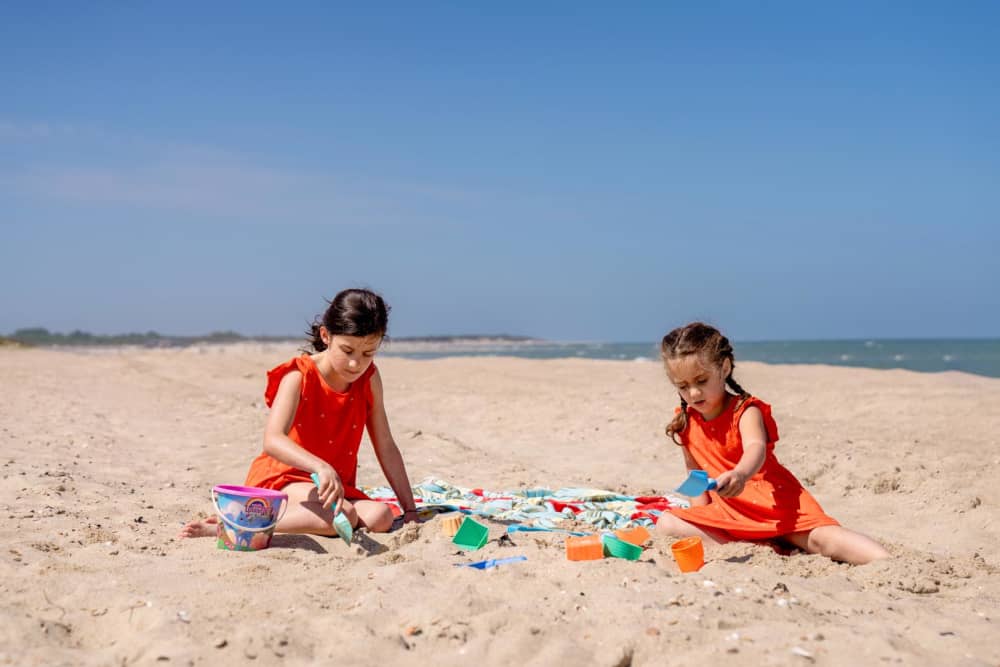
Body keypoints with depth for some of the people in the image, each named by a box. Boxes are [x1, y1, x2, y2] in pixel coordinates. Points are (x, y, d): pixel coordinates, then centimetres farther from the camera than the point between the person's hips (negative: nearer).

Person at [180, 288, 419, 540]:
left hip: (336, 487, 6)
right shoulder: (299, 376, -14)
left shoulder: (369, 378, 2)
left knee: (381, 518, -25)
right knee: (342, 516, -35)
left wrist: (410, 509, 4)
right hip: (282, 480, -6)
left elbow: (385, 446, 7)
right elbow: (272, 441, -29)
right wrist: (321, 468, -46)